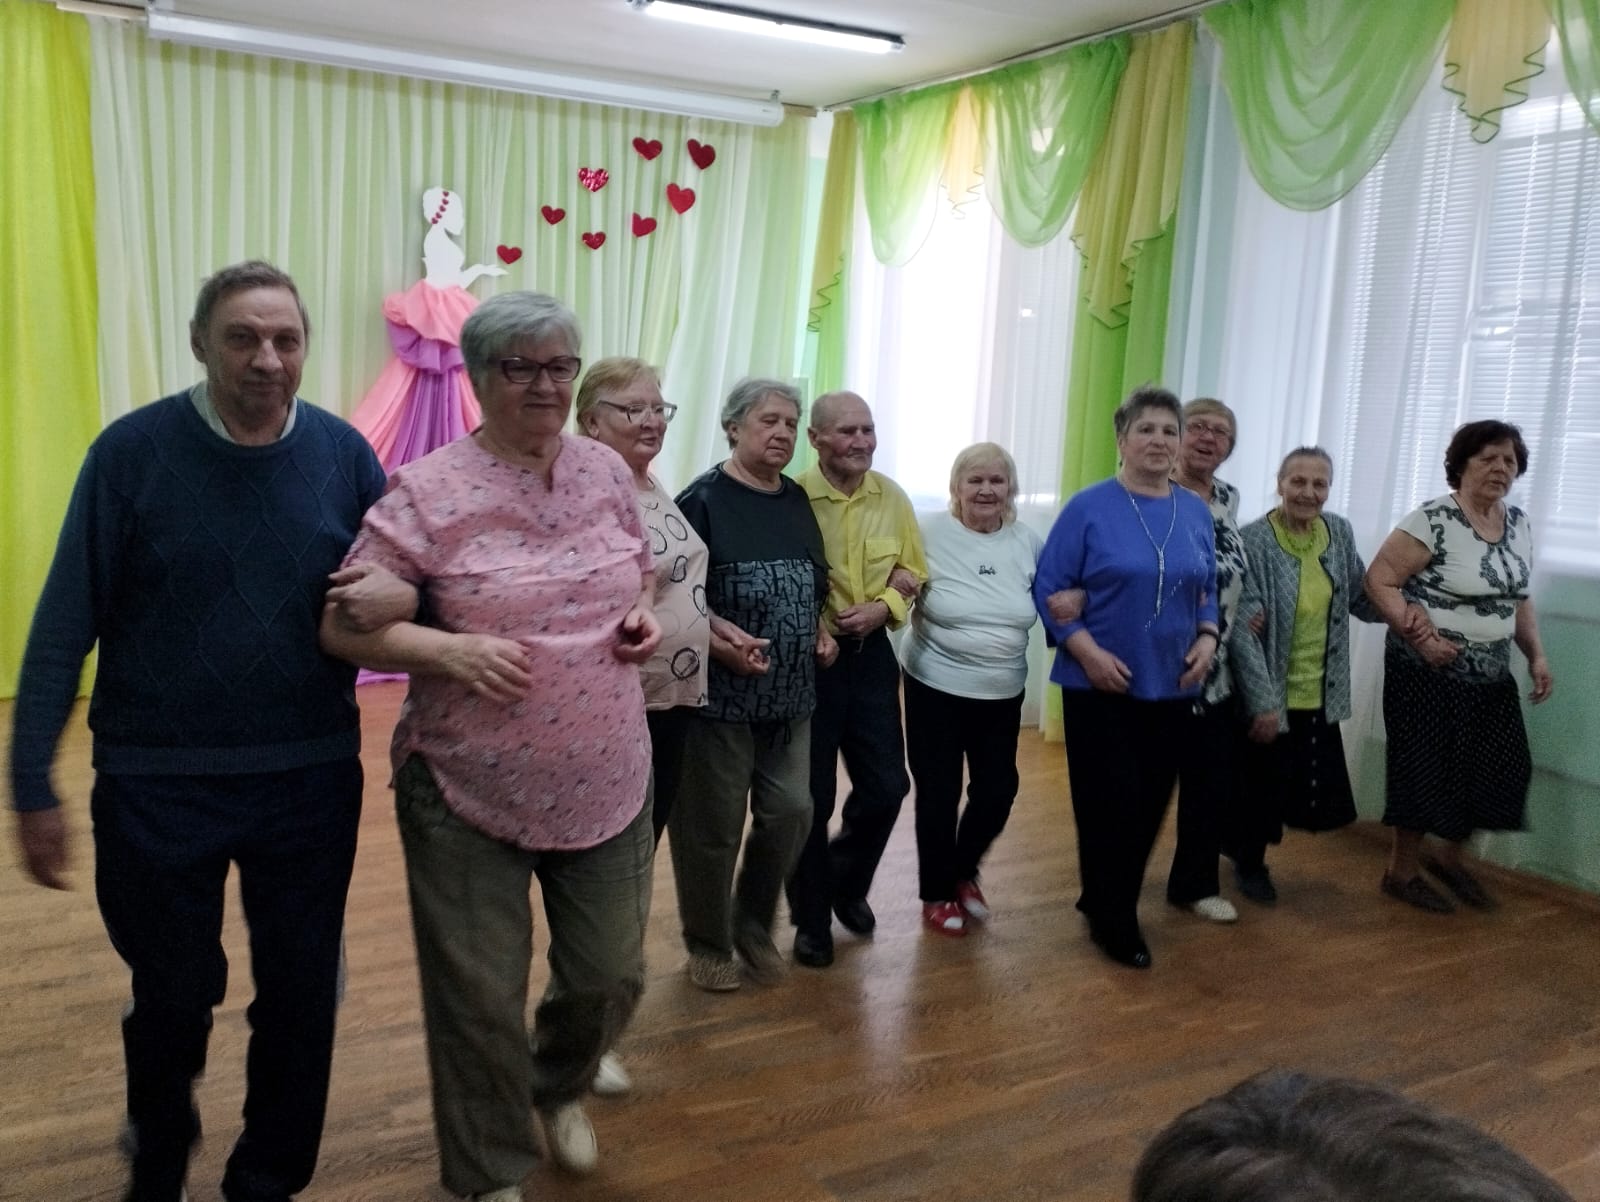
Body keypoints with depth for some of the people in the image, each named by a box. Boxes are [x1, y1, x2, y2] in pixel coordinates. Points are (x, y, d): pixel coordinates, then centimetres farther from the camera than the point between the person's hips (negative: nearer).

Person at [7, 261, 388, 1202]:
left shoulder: (344, 453, -3)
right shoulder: (133, 450, -9)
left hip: (311, 781, 2)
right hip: (158, 783, -1)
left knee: (301, 1000, 11)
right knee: (173, 1001, 17)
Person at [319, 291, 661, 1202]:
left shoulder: (607, 470, 3)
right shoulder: (427, 492, -11)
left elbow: (643, 572, 18)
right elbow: (343, 623, -10)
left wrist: (644, 616, -4)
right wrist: (449, 650, -25)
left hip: (606, 784, 4)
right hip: (469, 793, -4)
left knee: (612, 976, 15)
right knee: (481, 999, 8)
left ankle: (561, 1087, 50)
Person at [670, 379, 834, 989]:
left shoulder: (796, 501, 11)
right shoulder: (703, 500, -10)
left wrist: (820, 631, 5)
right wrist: (723, 649, -23)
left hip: (790, 693, 6)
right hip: (720, 694, -6)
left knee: (790, 812, 8)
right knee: (713, 825, 5)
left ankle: (754, 925, 30)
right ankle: (708, 944, 25)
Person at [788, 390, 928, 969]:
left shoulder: (893, 497, 2)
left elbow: (914, 572, 7)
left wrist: (883, 607, -10)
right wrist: (814, 628, -20)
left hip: (872, 655, 4)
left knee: (887, 786, 9)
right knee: (812, 796, 6)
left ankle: (847, 884, 37)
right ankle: (811, 918, 25)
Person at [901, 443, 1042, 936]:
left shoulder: (1028, 543, 1)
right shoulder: (929, 533, -9)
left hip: (1002, 694, 3)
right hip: (936, 687, -3)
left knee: (998, 791, 10)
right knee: (938, 794, 5)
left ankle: (964, 870, 37)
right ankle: (936, 892, 26)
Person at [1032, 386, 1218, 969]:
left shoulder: (1197, 513, 7)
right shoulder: (1089, 507, -7)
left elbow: (1208, 591, 15)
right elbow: (1048, 589, -9)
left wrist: (1207, 638, -3)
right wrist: (1088, 652, -17)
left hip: (1171, 686, 5)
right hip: (1100, 686, -5)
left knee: (1151, 804, 11)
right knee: (1110, 804, -1)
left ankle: (1107, 901, 31)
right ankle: (1113, 919, 18)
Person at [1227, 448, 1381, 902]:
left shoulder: (1340, 533, 1)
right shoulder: (1254, 541, -18)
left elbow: (1362, 599, 11)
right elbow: (1243, 630, -20)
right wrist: (1263, 702, -21)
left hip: (1319, 695, 6)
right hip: (1269, 695, -6)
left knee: (1316, 789, 13)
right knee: (1263, 785, 8)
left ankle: (1248, 841, 40)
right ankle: (1249, 861, 35)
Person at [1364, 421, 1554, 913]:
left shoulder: (1519, 524, 7)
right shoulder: (1434, 520, -16)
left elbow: (1518, 597, 17)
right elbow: (1378, 580, -17)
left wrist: (1536, 656, 6)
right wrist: (1422, 639, -22)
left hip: (1491, 675, 7)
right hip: (1429, 673, -7)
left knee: (1504, 768, 8)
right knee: (1427, 770, 1)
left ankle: (1446, 855, 29)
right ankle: (1402, 870, 19)